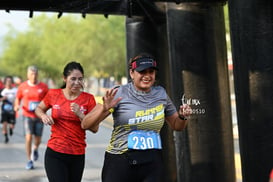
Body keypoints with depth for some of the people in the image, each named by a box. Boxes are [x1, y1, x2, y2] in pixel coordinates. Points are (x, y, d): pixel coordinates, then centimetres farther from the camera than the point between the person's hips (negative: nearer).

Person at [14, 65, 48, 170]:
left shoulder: (43, 86, -3)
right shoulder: (23, 86, -2)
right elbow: (18, 98, 10)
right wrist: (17, 106, -9)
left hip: (39, 117, 1)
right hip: (27, 116, -1)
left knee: (38, 140, 6)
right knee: (28, 137, -12)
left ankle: (35, 149, 43)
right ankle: (29, 161, 0)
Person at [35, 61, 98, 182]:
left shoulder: (88, 98, -1)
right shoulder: (53, 94, 0)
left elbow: (95, 128, -3)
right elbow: (38, 109, 19)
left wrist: (80, 114, -17)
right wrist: (43, 116, -3)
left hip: (78, 155, 1)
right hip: (55, 154, -1)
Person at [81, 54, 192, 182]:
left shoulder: (161, 94, 8)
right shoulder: (120, 93, -6)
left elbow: (176, 126, 21)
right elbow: (85, 124, -9)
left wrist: (182, 116, -1)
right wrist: (104, 109, -27)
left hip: (152, 164, 3)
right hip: (119, 162, -3)